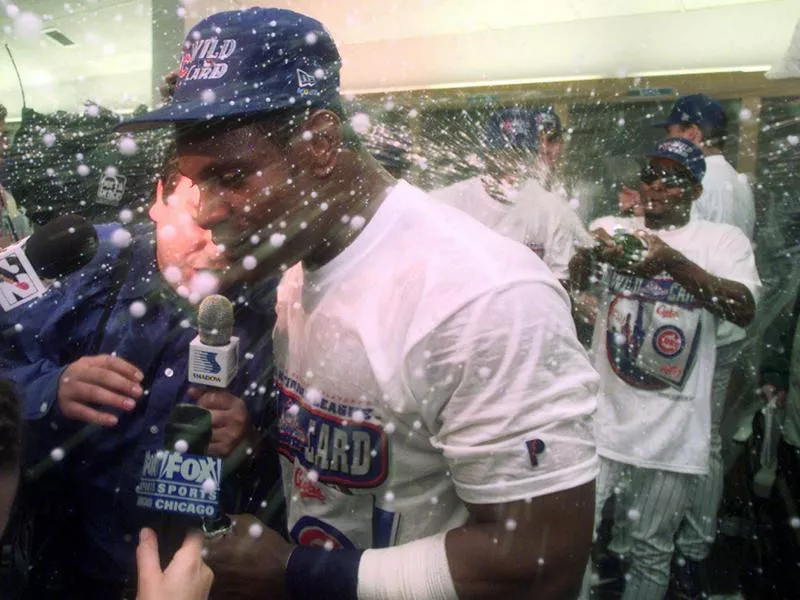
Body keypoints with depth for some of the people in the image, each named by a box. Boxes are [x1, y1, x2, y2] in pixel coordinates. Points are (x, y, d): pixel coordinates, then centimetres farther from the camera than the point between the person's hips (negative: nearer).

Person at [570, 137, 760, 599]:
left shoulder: (724, 239, 0)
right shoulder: (611, 228, 4)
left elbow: (745, 309, -16)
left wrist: (674, 261, -31)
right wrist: (590, 255, -32)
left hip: (672, 427, -1)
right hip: (600, 415, 1)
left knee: (650, 551, 14)